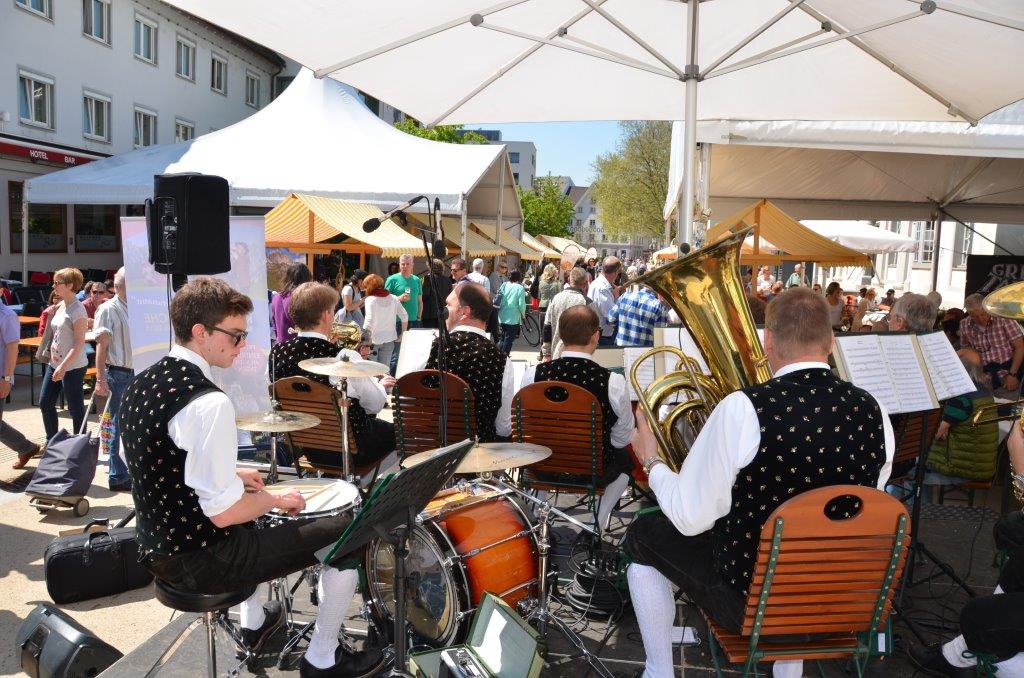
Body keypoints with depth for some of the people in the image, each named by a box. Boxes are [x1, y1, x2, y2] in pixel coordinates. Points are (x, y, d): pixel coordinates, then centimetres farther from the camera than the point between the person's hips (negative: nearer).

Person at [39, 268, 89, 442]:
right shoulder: (61, 306, 9)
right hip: (55, 363, 10)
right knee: (45, 402, 16)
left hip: (73, 367, -9)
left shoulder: (77, 310, -17)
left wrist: (63, 366, -24)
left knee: (75, 408, 0)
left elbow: (79, 344, -20)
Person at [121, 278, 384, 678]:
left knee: (254, 524, 37)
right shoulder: (208, 402, -27)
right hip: (202, 561, -9)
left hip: (157, 550, 9)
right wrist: (275, 500, -8)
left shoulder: (140, 385, 1)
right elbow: (223, 513, -26)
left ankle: (254, 623, 45)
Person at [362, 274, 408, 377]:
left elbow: (369, 321, -21)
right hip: (389, 339, 4)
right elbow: (405, 316, 2)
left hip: (374, 339, -4)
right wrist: (402, 334, 11)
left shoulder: (370, 299, -12)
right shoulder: (393, 298, 3)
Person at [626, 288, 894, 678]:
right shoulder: (873, 411, -9)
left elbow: (690, 519, -17)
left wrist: (652, 462, 1)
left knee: (643, 537, 18)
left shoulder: (744, 408, -25)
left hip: (750, 603, -5)